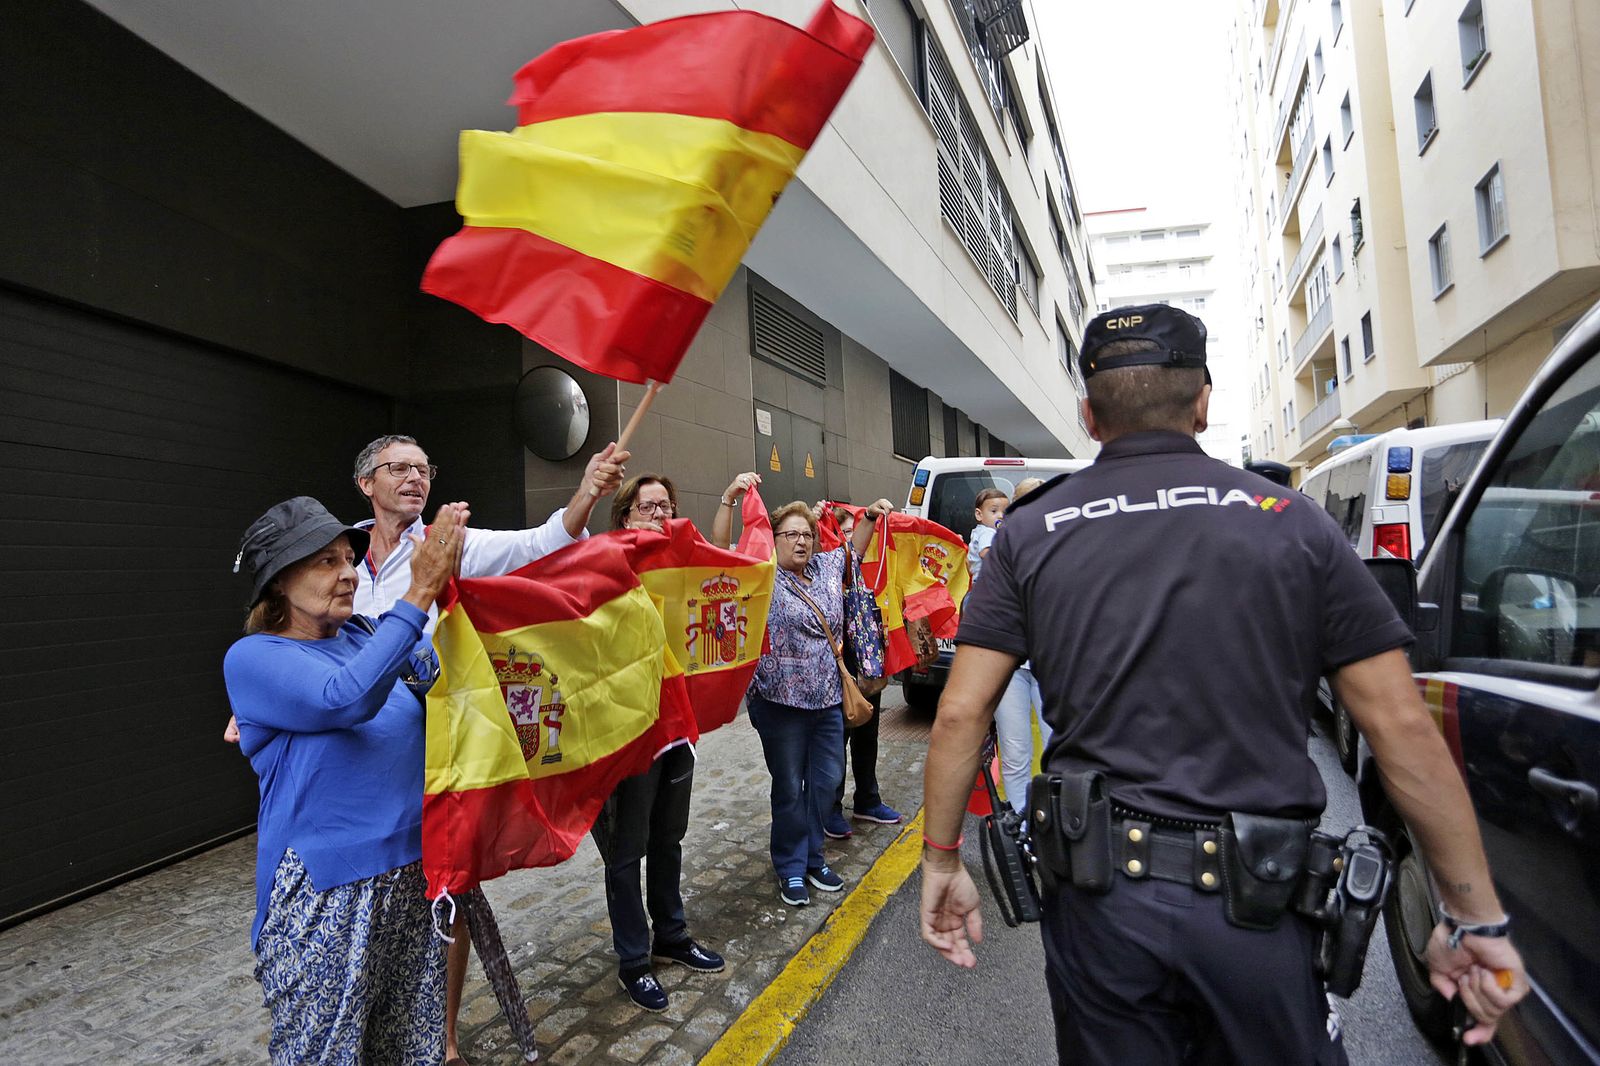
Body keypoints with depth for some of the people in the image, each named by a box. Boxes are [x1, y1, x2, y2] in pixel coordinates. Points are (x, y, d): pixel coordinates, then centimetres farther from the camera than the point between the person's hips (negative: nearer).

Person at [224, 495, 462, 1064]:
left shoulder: (362, 642, 7)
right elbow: (347, 698, -29)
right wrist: (417, 594, -32)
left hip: (411, 874, 6)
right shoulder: (253, 657, -11)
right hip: (325, 892, -5)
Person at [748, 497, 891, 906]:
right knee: (790, 788, 6)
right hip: (781, 702, -6)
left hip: (828, 698, 6)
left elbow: (852, 550, 28)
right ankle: (791, 869, 25)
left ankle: (813, 858, 33)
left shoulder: (825, 567, 10)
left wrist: (871, 516, 19)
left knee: (827, 780, 14)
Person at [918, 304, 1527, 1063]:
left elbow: (961, 713, -8)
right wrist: (1477, 917, 7)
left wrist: (942, 860, 3)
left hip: (1098, 894, 1)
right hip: (1258, 906, 0)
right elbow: (1400, 726, -3)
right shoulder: (1291, 524, -3)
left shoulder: (1032, 533, -4)